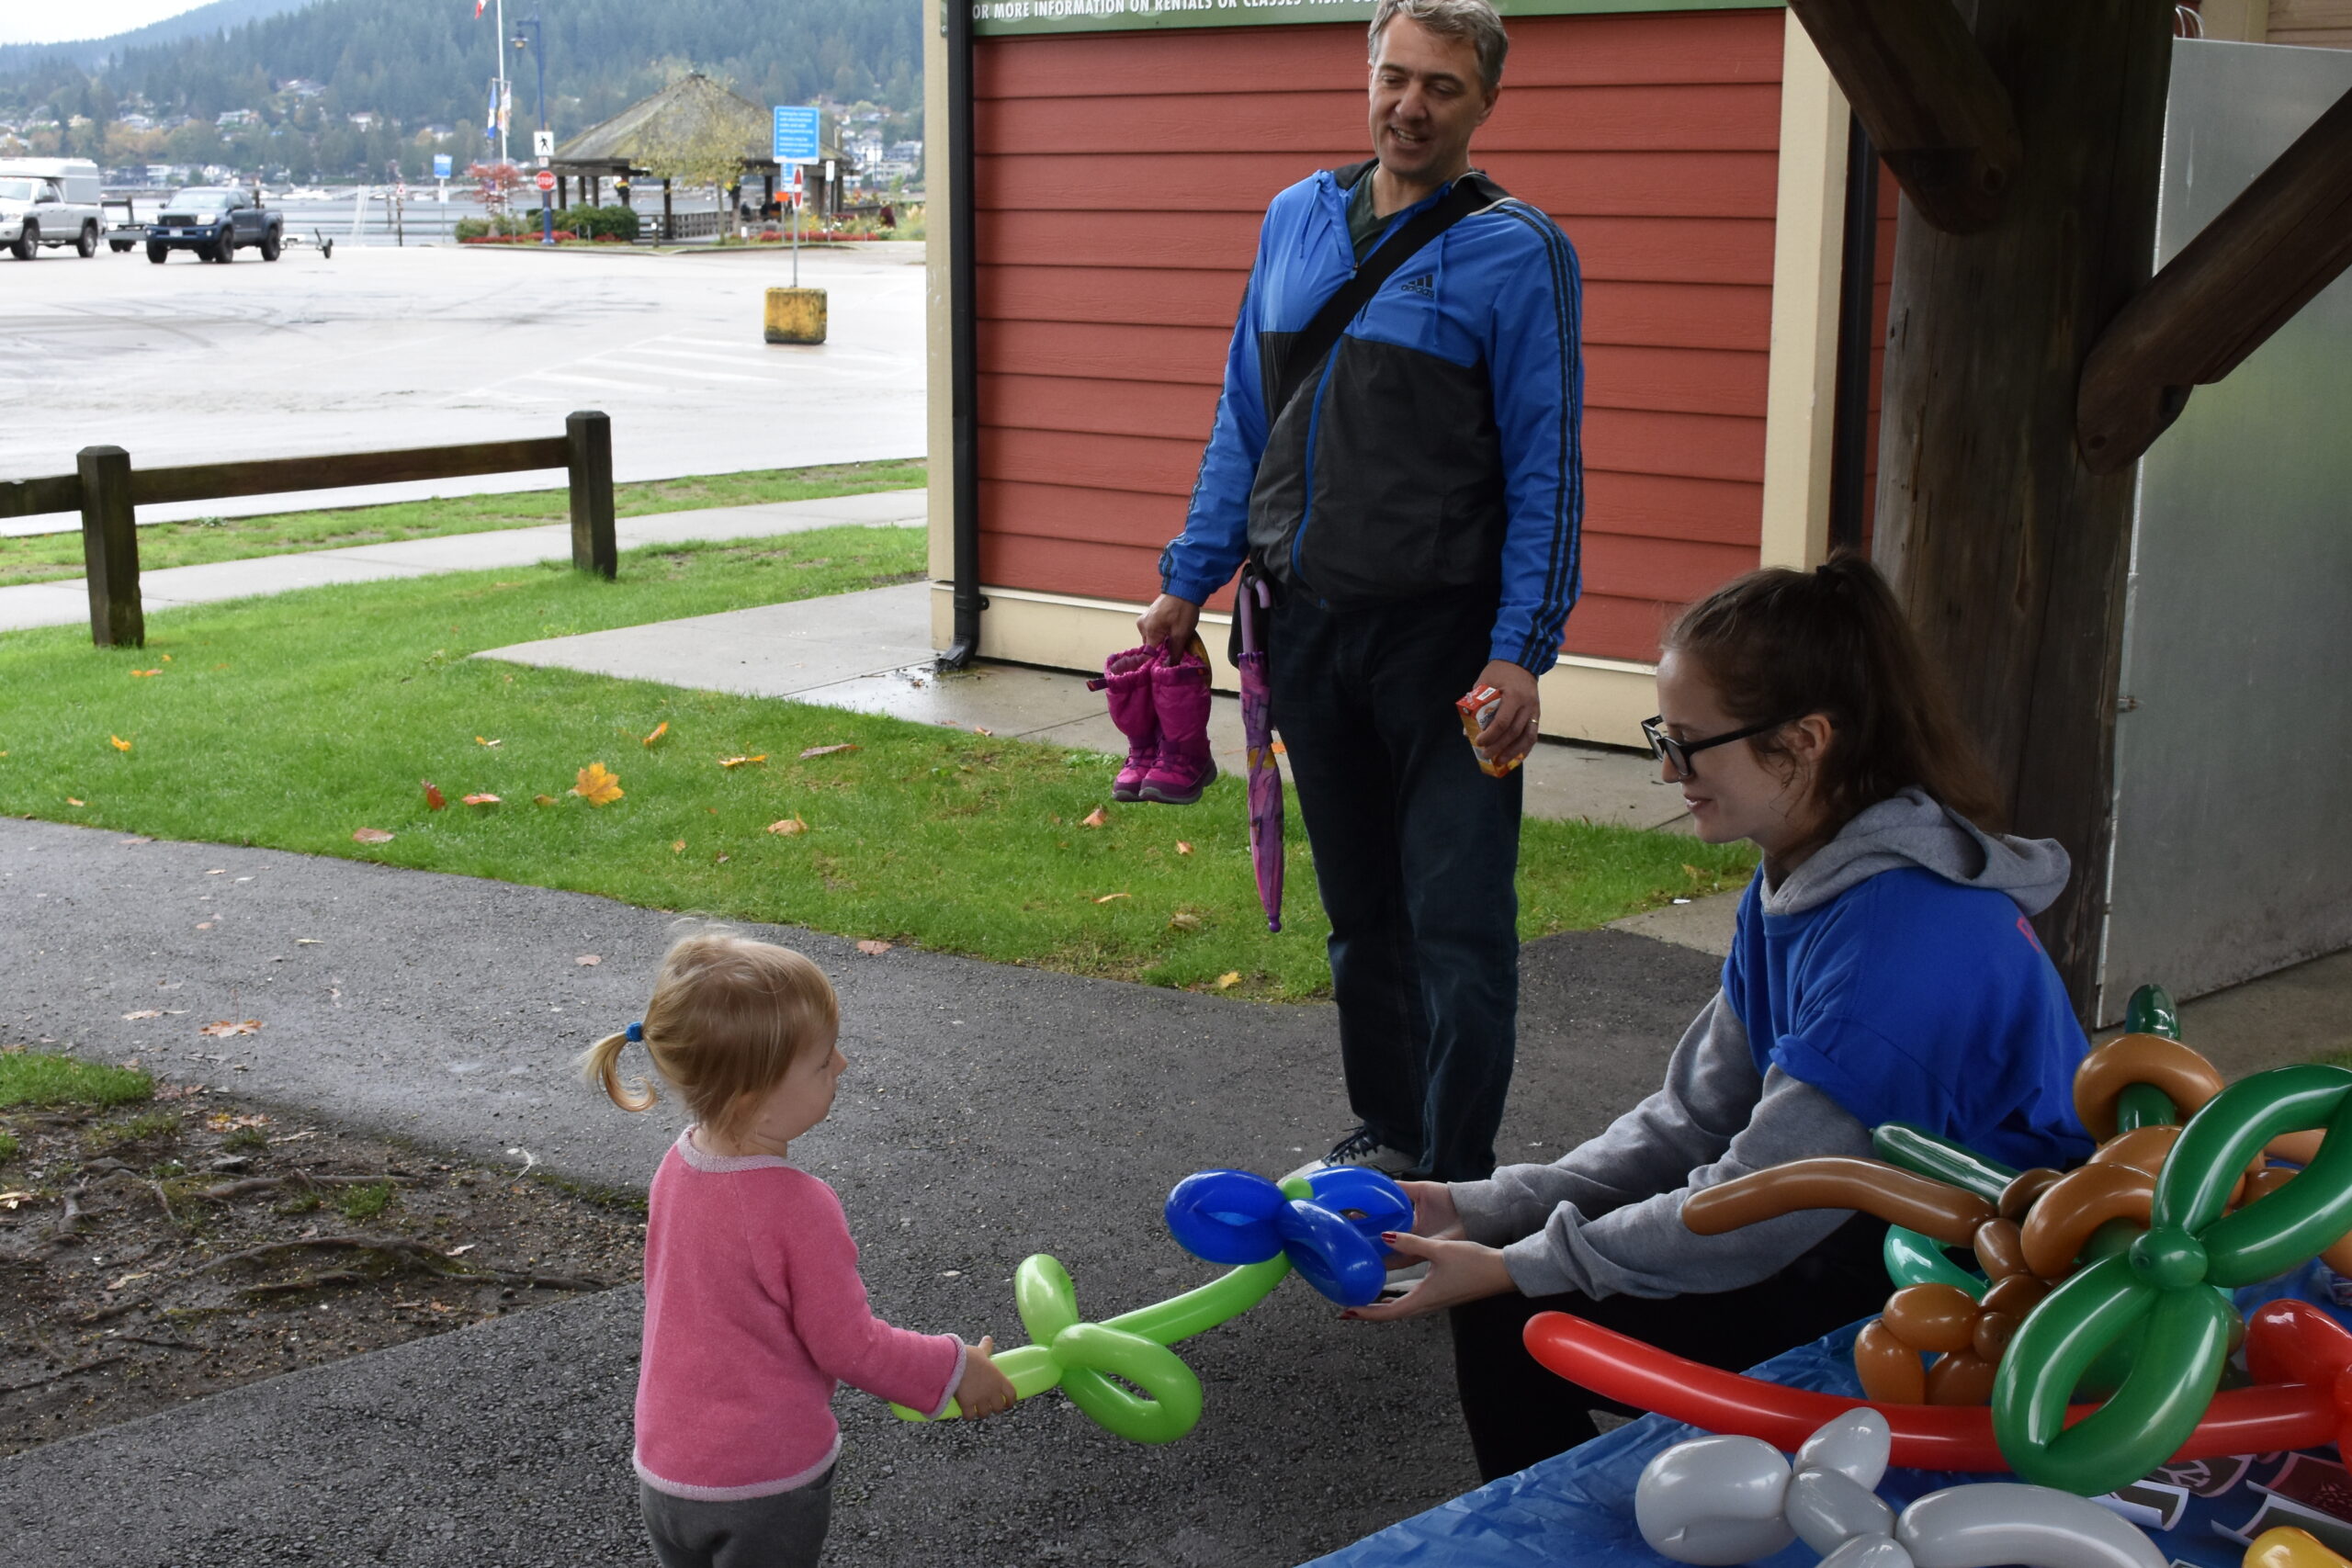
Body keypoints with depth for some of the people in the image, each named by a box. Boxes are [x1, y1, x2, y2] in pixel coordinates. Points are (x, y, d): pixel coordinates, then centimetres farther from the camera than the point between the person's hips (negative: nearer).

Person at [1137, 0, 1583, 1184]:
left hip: (1440, 633, -5)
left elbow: (1546, 470, -8)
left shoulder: (1514, 251, -5)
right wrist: (1189, 580, 14)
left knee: (1456, 926, -3)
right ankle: (1387, 1135, 30)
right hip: (1306, 622, 5)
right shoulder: (1297, 218, 12)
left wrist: (1519, 652, -15)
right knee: (1359, 911, 15)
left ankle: (1455, 1188, 6)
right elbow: (1245, 418, 18)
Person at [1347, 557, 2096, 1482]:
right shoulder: (1800, 885, 4)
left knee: (1518, 1319, -14)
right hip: (1853, 1241, 9)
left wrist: (1514, 1267, -19)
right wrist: (1483, 1210, -3)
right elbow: (1696, 1120, 6)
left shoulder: (1904, 929, -27)